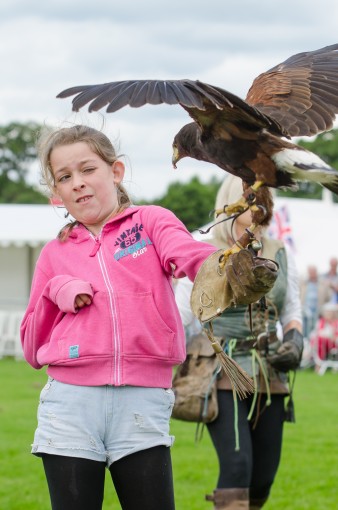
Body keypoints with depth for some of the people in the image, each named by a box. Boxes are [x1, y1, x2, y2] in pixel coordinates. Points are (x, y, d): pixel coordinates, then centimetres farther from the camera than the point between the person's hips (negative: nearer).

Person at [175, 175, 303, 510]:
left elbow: (292, 311, 19)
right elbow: (178, 317, 0)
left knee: (263, 478, 4)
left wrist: (294, 341, -2)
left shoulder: (280, 256, 10)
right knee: (237, 467, -20)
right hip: (226, 378, -5)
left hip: (269, 379, 5)